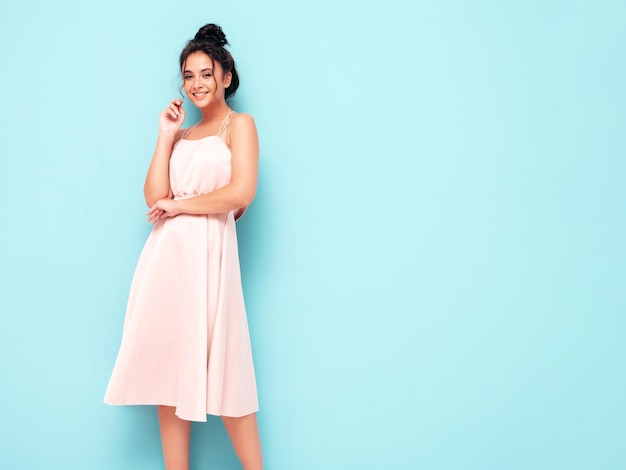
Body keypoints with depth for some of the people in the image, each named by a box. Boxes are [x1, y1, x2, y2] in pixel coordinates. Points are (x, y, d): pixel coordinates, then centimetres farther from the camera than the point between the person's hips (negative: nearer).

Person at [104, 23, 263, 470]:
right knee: (168, 368, 6)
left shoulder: (239, 124, 4)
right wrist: (166, 136, 9)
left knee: (218, 367, -3)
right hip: (167, 254, 6)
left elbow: (241, 192, -12)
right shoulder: (183, 135, 21)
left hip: (207, 253, -6)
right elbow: (155, 196, 9)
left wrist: (179, 205, -3)